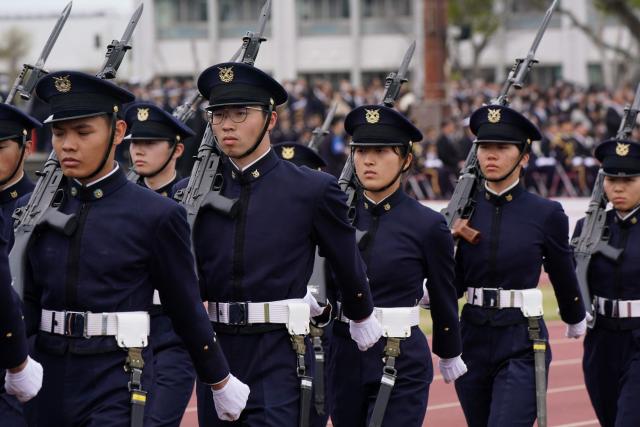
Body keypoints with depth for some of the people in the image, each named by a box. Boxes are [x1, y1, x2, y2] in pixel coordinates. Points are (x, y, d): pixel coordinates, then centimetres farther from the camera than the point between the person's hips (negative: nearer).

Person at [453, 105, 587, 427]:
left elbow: (563, 275, 11)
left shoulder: (546, 215, -4)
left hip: (522, 346, -4)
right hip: (473, 340, 4)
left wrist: (576, 322, 26)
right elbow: (454, 283, 2)